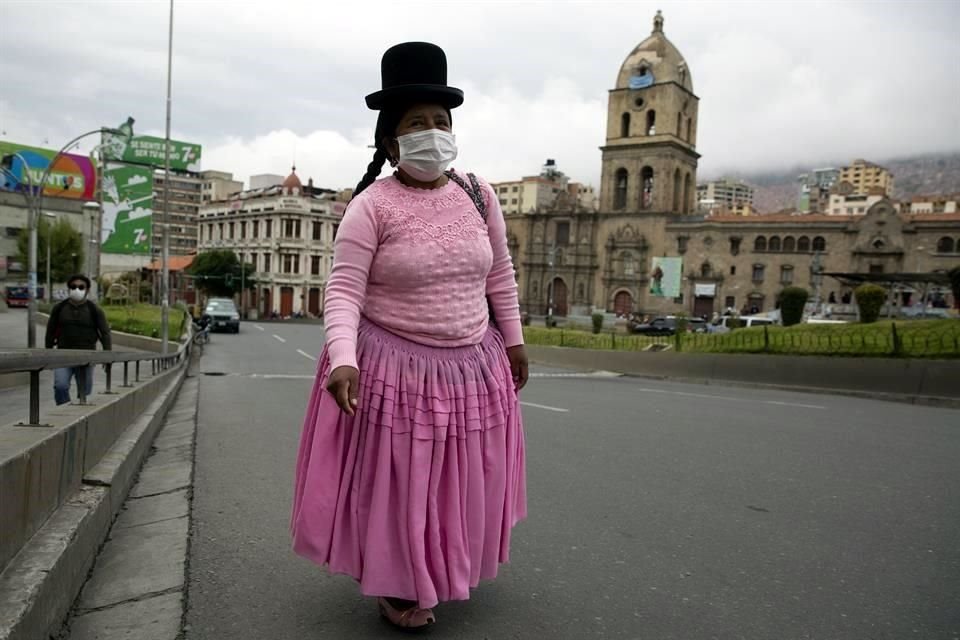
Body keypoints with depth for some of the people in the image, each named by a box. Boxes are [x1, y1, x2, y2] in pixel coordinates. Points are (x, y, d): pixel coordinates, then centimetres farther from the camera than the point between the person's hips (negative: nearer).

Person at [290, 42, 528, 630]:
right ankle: (396, 584, 30)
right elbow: (343, 290, -17)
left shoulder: (479, 194, 1)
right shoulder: (372, 206, -14)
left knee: (463, 478, 19)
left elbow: (500, 273, 10)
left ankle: (444, 569, 45)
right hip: (393, 364, -5)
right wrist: (343, 359, -32)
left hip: (472, 365, 6)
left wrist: (513, 339, 13)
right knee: (395, 478, 7)